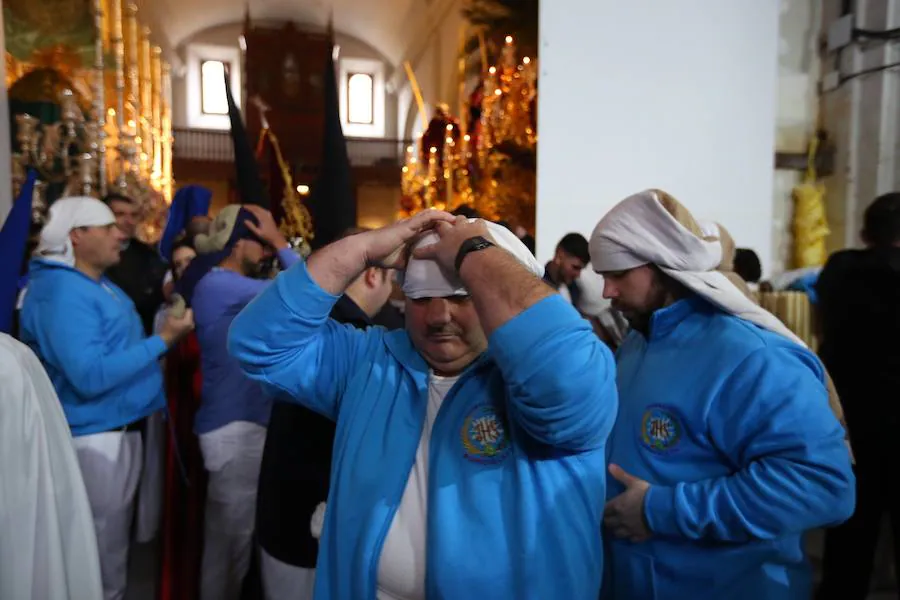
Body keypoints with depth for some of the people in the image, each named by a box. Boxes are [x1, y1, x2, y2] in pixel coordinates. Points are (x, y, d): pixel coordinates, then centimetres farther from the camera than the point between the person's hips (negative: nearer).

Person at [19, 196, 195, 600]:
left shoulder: (99, 285, 11)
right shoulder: (64, 291, -21)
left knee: (113, 543, 25)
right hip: (96, 437, -10)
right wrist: (163, 340, -24)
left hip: (121, 430, 10)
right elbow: (90, 376, -28)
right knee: (103, 553, 7)